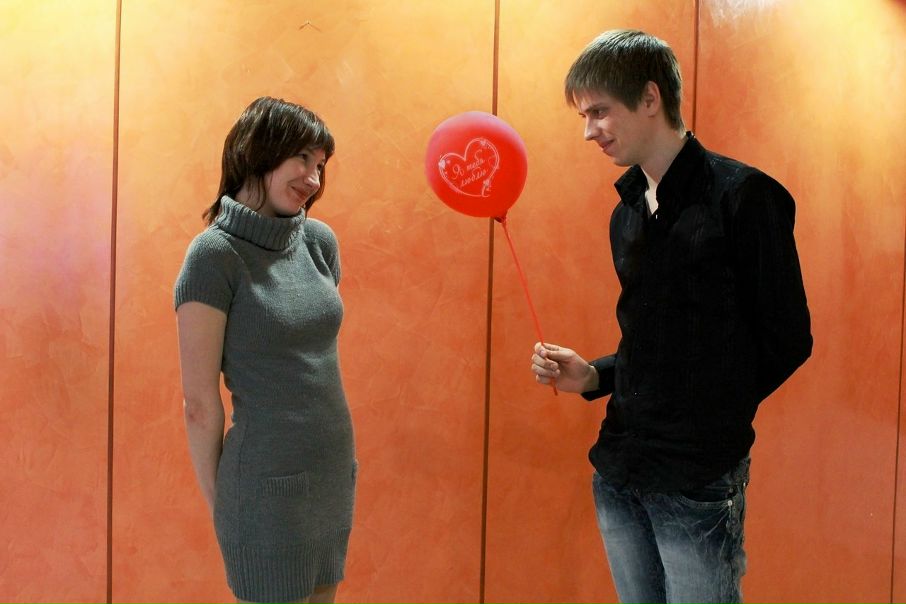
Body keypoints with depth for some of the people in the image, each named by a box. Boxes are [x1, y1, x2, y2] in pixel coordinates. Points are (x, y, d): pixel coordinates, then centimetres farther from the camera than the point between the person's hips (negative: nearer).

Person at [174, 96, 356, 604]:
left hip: (335, 473, 6)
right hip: (268, 483, -6)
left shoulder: (320, 241, 4)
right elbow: (201, 401, -11)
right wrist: (218, 499, -4)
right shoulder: (216, 252, -14)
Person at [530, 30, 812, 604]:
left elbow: (786, 340, -8)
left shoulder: (741, 195, -11)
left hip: (699, 478, -6)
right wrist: (592, 376, 1)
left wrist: (714, 417, -3)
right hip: (619, 471, 7)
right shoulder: (627, 214, 11)